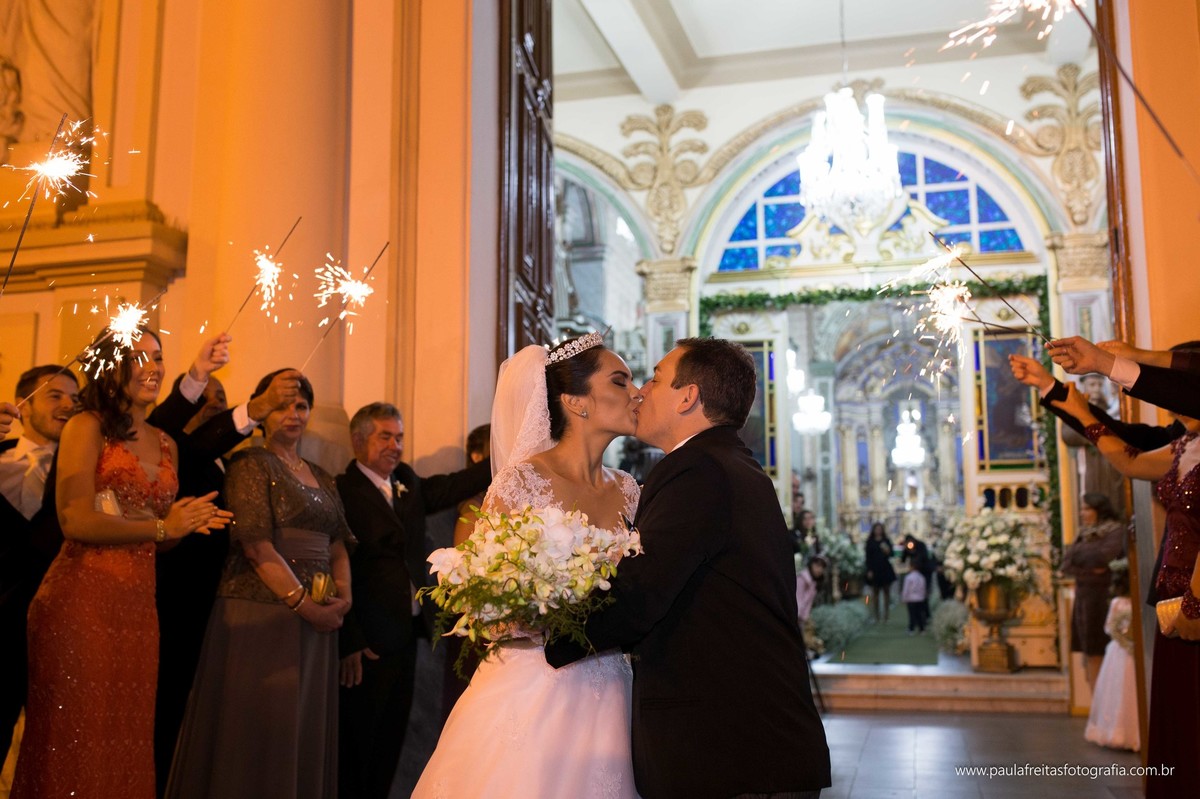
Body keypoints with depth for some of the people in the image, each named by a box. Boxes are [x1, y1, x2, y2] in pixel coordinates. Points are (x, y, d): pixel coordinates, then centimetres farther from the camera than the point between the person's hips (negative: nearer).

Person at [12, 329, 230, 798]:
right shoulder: (87, 427, -3)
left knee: (126, 739, 9)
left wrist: (191, 523, 1)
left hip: (138, 604, 6)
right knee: (75, 739, 1)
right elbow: (76, 520, -13)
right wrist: (162, 528, -10)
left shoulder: (165, 445, 16)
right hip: (82, 598, -6)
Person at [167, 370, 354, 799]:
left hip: (315, 618, 7)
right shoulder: (251, 464, -3)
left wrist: (343, 598, -4)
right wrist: (303, 602, -16)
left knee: (306, 729, 10)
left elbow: (338, 546, 14)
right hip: (262, 613, -6)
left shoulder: (322, 477, 17)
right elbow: (256, 545, -14)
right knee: (259, 731, -2)